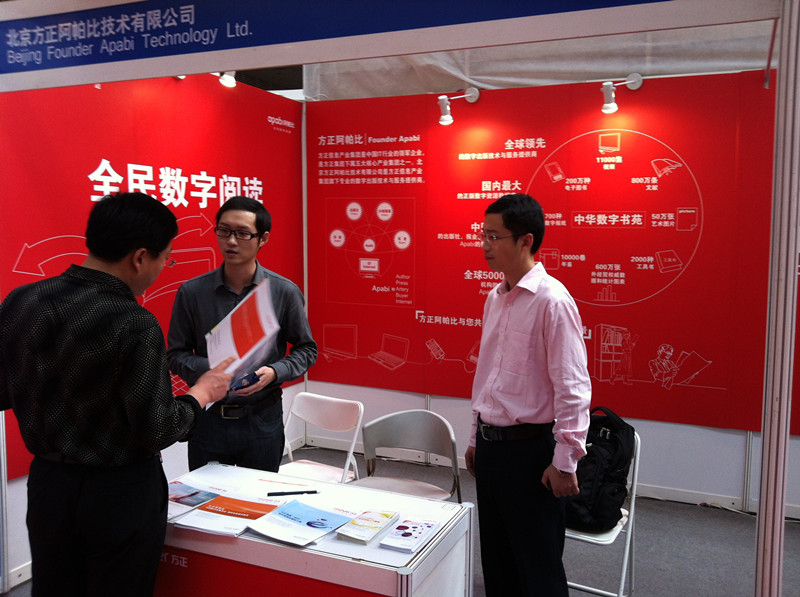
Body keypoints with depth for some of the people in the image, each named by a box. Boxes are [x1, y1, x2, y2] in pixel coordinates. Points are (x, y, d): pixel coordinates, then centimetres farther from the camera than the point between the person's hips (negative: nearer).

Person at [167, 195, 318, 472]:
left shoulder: (285, 292, -5)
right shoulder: (191, 292, -4)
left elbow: (306, 349, 4)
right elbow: (176, 355, 1)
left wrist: (274, 372, -15)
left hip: (263, 420, 0)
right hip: (208, 419, 0)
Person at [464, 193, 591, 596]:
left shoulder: (552, 300, -17)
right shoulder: (495, 298, 8)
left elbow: (572, 387, -18)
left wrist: (565, 461, -17)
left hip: (530, 449, -8)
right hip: (490, 445, 8)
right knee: (496, 562, 20)